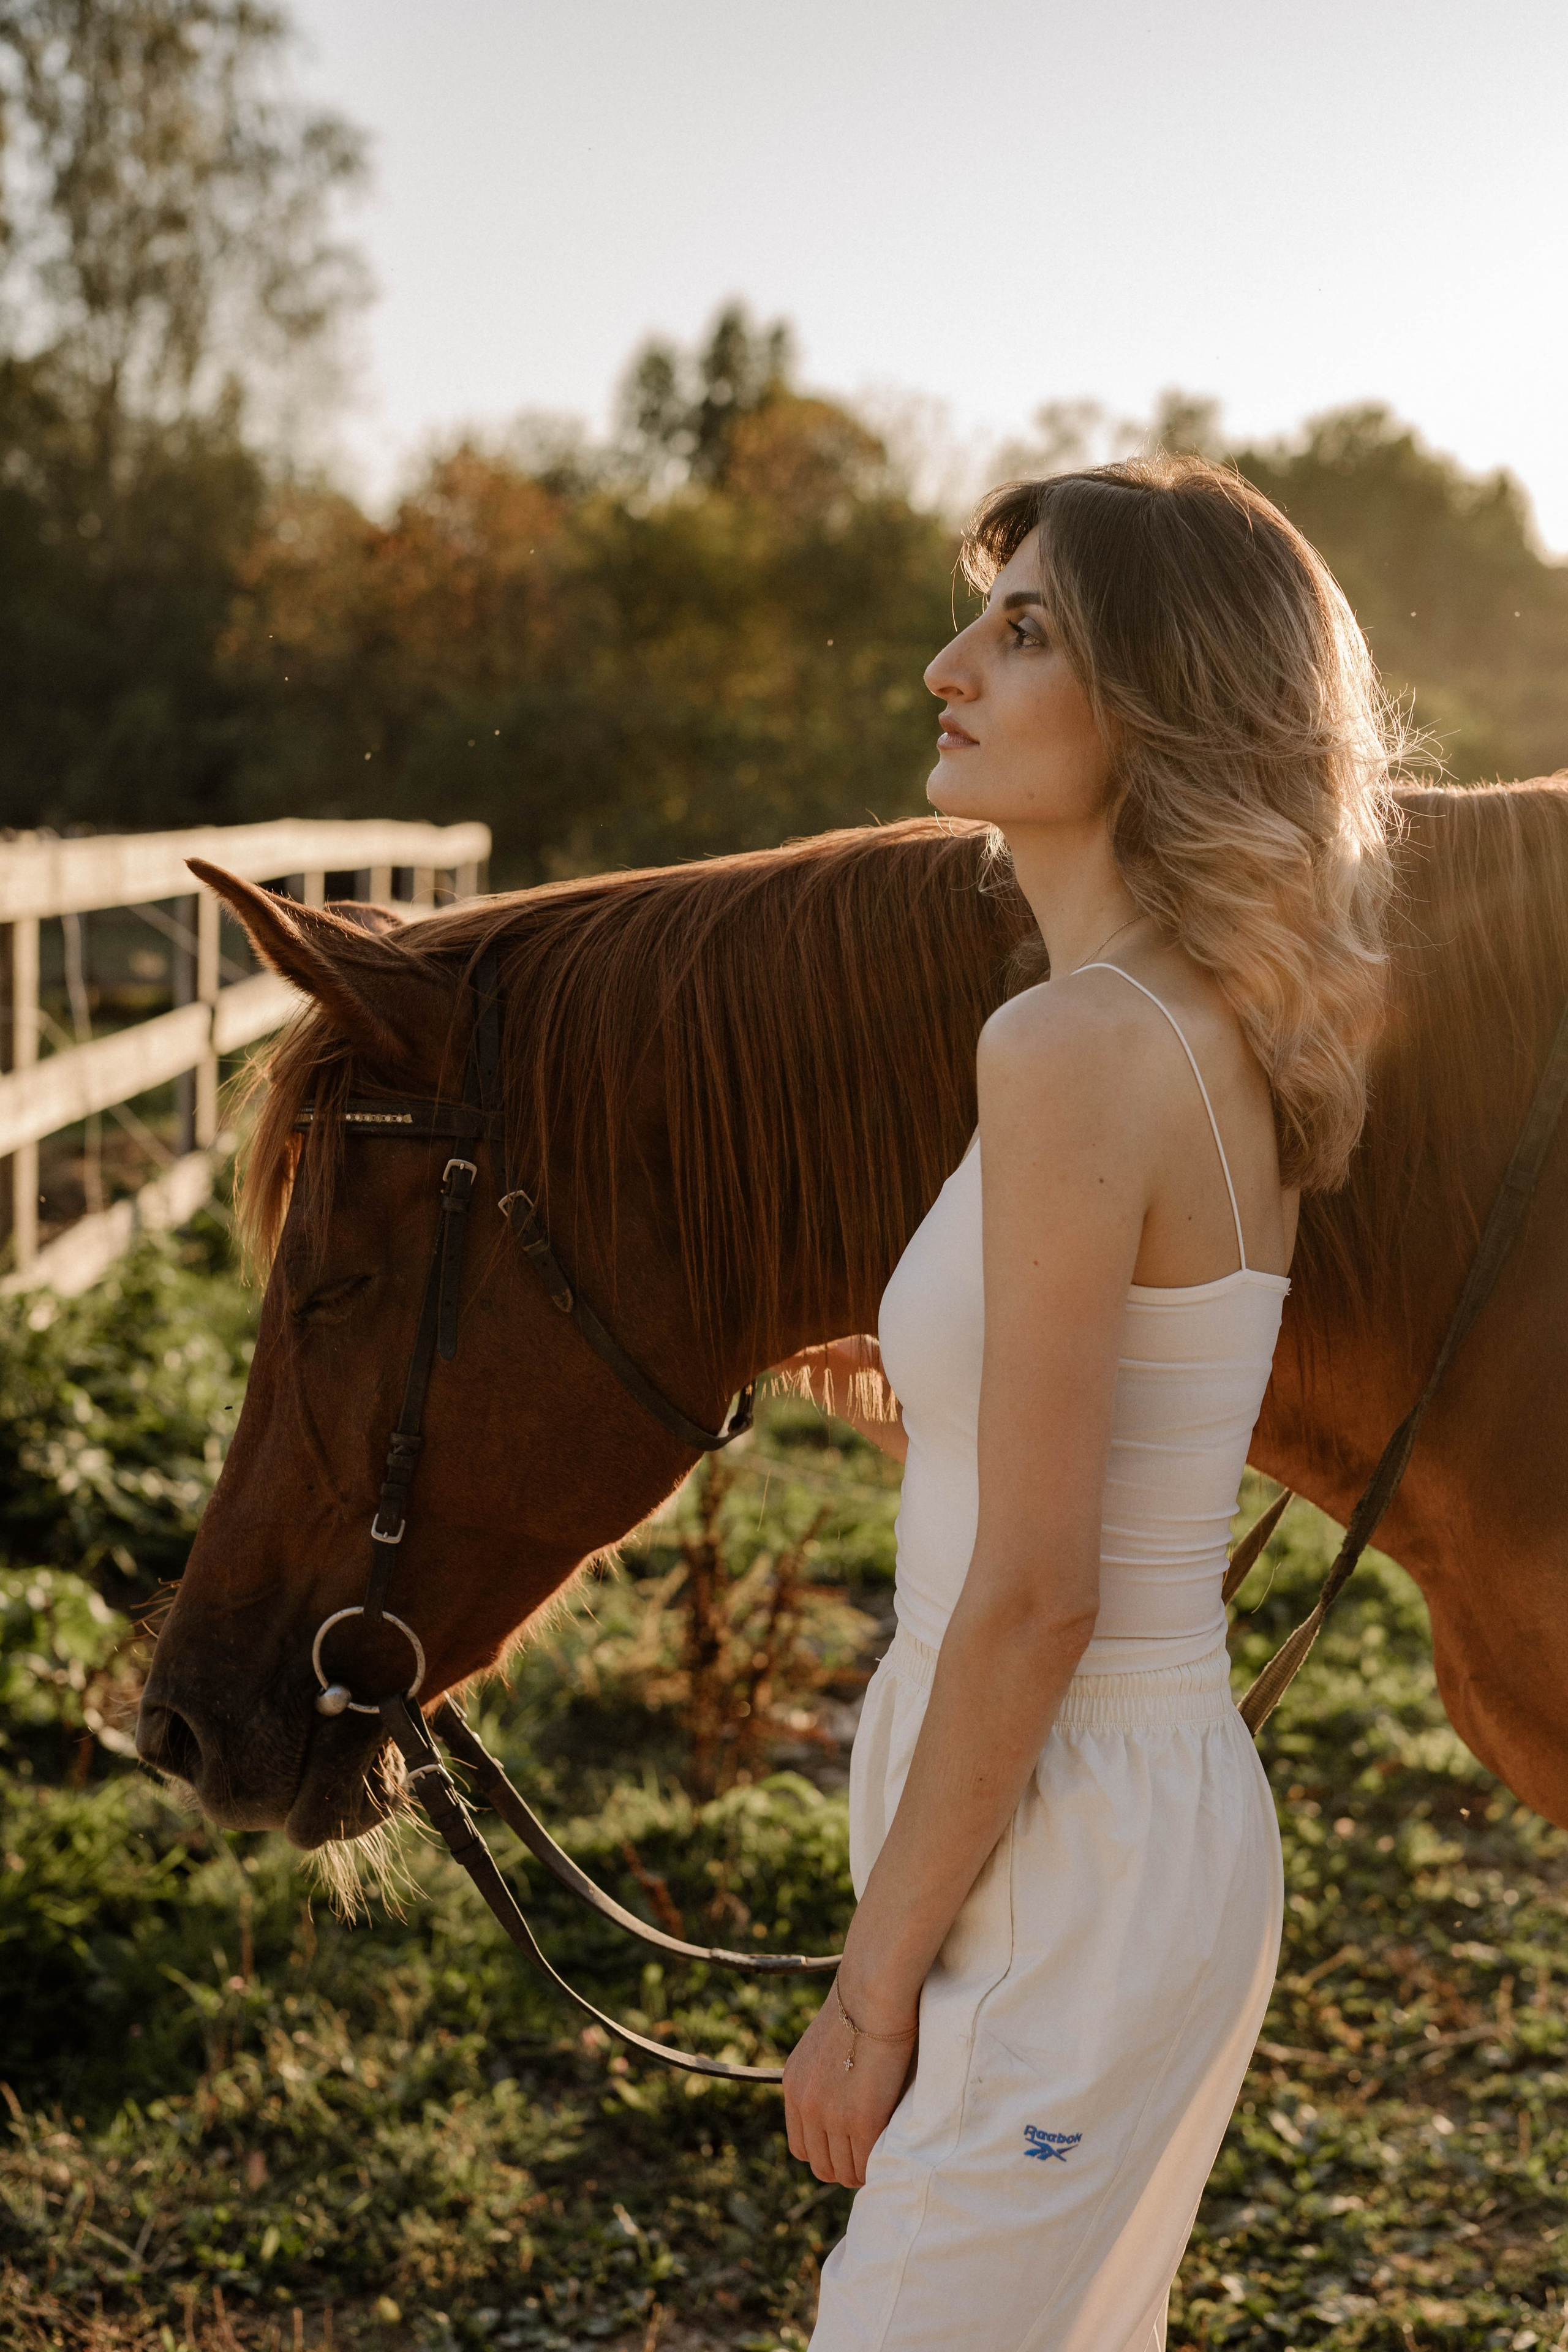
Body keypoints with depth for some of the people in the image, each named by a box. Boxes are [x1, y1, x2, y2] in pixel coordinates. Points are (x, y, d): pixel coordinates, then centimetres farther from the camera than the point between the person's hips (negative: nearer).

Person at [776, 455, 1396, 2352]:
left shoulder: (1075, 1047, -22)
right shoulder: (1221, 1032, 6)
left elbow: (1032, 1597, -22)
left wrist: (875, 1979, -14)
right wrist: (916, 1400, 11)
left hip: (1068, 1869, -9)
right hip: (1160, 1817, 9)